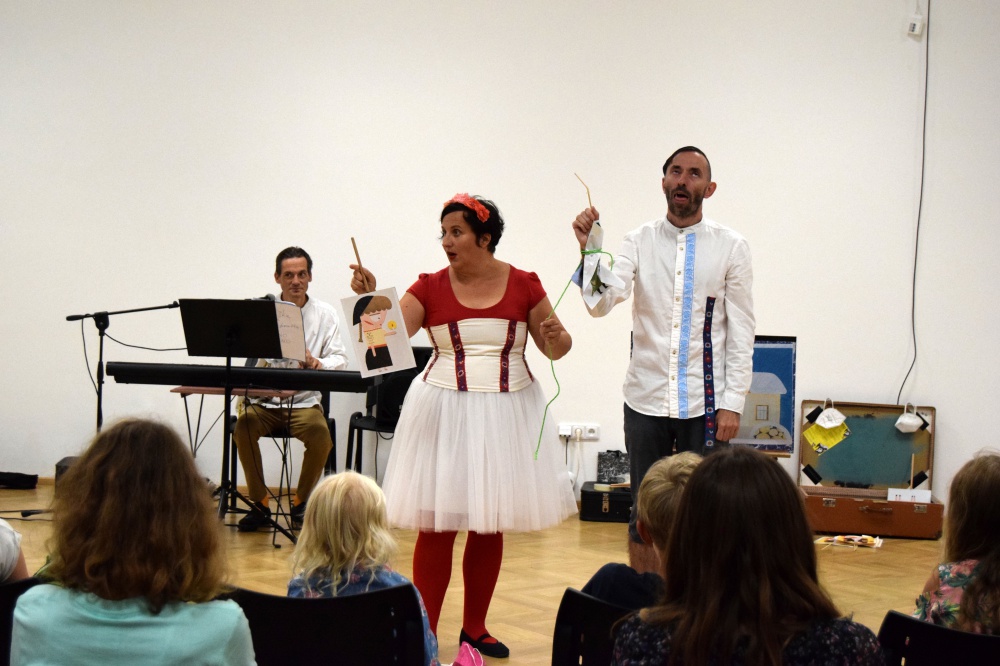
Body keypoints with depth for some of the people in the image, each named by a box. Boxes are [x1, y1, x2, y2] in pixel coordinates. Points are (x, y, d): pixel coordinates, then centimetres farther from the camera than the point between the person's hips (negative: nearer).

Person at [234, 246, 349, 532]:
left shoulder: (325, 313, 6)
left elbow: (339, 358, 0)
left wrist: (317, 364, -22)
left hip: (305, 400, 0)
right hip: (264, 400, 0)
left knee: (321, 434, -29)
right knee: (243, 427, -29)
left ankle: (301, 503, -2)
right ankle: (259, 504, -11)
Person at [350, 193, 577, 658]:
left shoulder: (523, 284, 1)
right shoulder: (430, 287, 0)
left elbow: (556, 346, 7)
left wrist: (556, 337, -15)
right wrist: (368, 298, -23)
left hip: (506, 414, 1)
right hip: (446, 414, -1)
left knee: (491, 524, 10)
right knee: (436, 524, -3)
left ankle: (475, 628, 24)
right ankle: (425, 633, 7)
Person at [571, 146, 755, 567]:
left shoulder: (731, 247, -1)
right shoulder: (640, 242, 2)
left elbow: (741, 331, -1)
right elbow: (601, 303, -11)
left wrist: (732, 404, -6)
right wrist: (588, 249, -26)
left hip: (705, 404, -1)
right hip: (646, 400, 2)